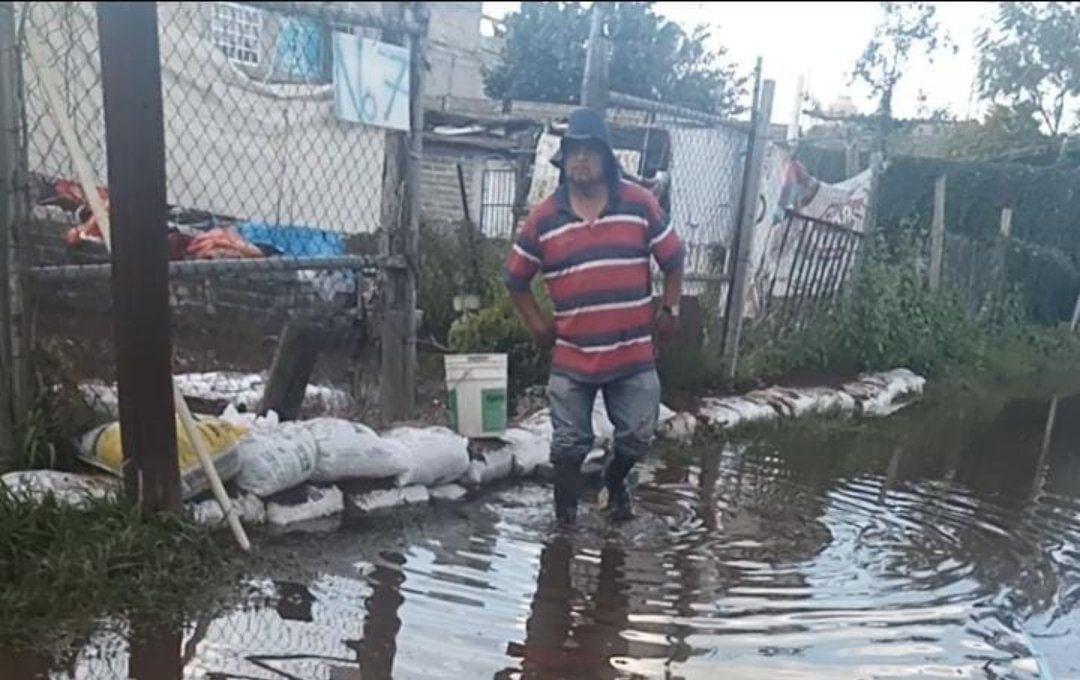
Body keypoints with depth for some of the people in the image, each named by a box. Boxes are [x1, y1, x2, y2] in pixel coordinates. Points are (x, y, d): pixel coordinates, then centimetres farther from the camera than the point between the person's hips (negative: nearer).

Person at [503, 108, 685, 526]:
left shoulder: (640, 204, -3)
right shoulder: (543, 218, -2)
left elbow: (672, 259, 8)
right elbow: (515, 278, 8)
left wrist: (669, 310, 6)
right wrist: (538, 326, 3)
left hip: (634, 354, 1)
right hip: (571, 357, 0)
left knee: (638, 437, 10)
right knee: (569, 444, 7)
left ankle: (615, 482, 42)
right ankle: (566, 519, 24)